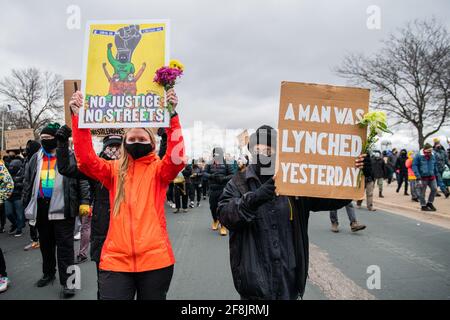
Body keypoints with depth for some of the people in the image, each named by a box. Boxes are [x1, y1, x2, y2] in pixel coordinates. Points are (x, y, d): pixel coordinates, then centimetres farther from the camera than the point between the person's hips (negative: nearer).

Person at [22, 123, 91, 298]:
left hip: (62, 208, -5)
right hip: (41, 207, 6)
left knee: (65, 245, -1)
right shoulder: (36, 158, 12)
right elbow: (28, 182, 17)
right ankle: (48, 273, 35)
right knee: (45, 243, 18)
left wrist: (84, 202, -14)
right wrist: (26, 203, 12)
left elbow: (82, 180, -8)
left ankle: (67, 281, 6)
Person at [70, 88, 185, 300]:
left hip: (155, 259, -1)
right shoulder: (115, 170, 7)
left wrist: (172, 115, -27)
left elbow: (177, 157, -19)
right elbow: (85, 159, -7)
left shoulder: (158, 170, 0)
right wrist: (78, 117, -14)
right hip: (116, 260, 1)